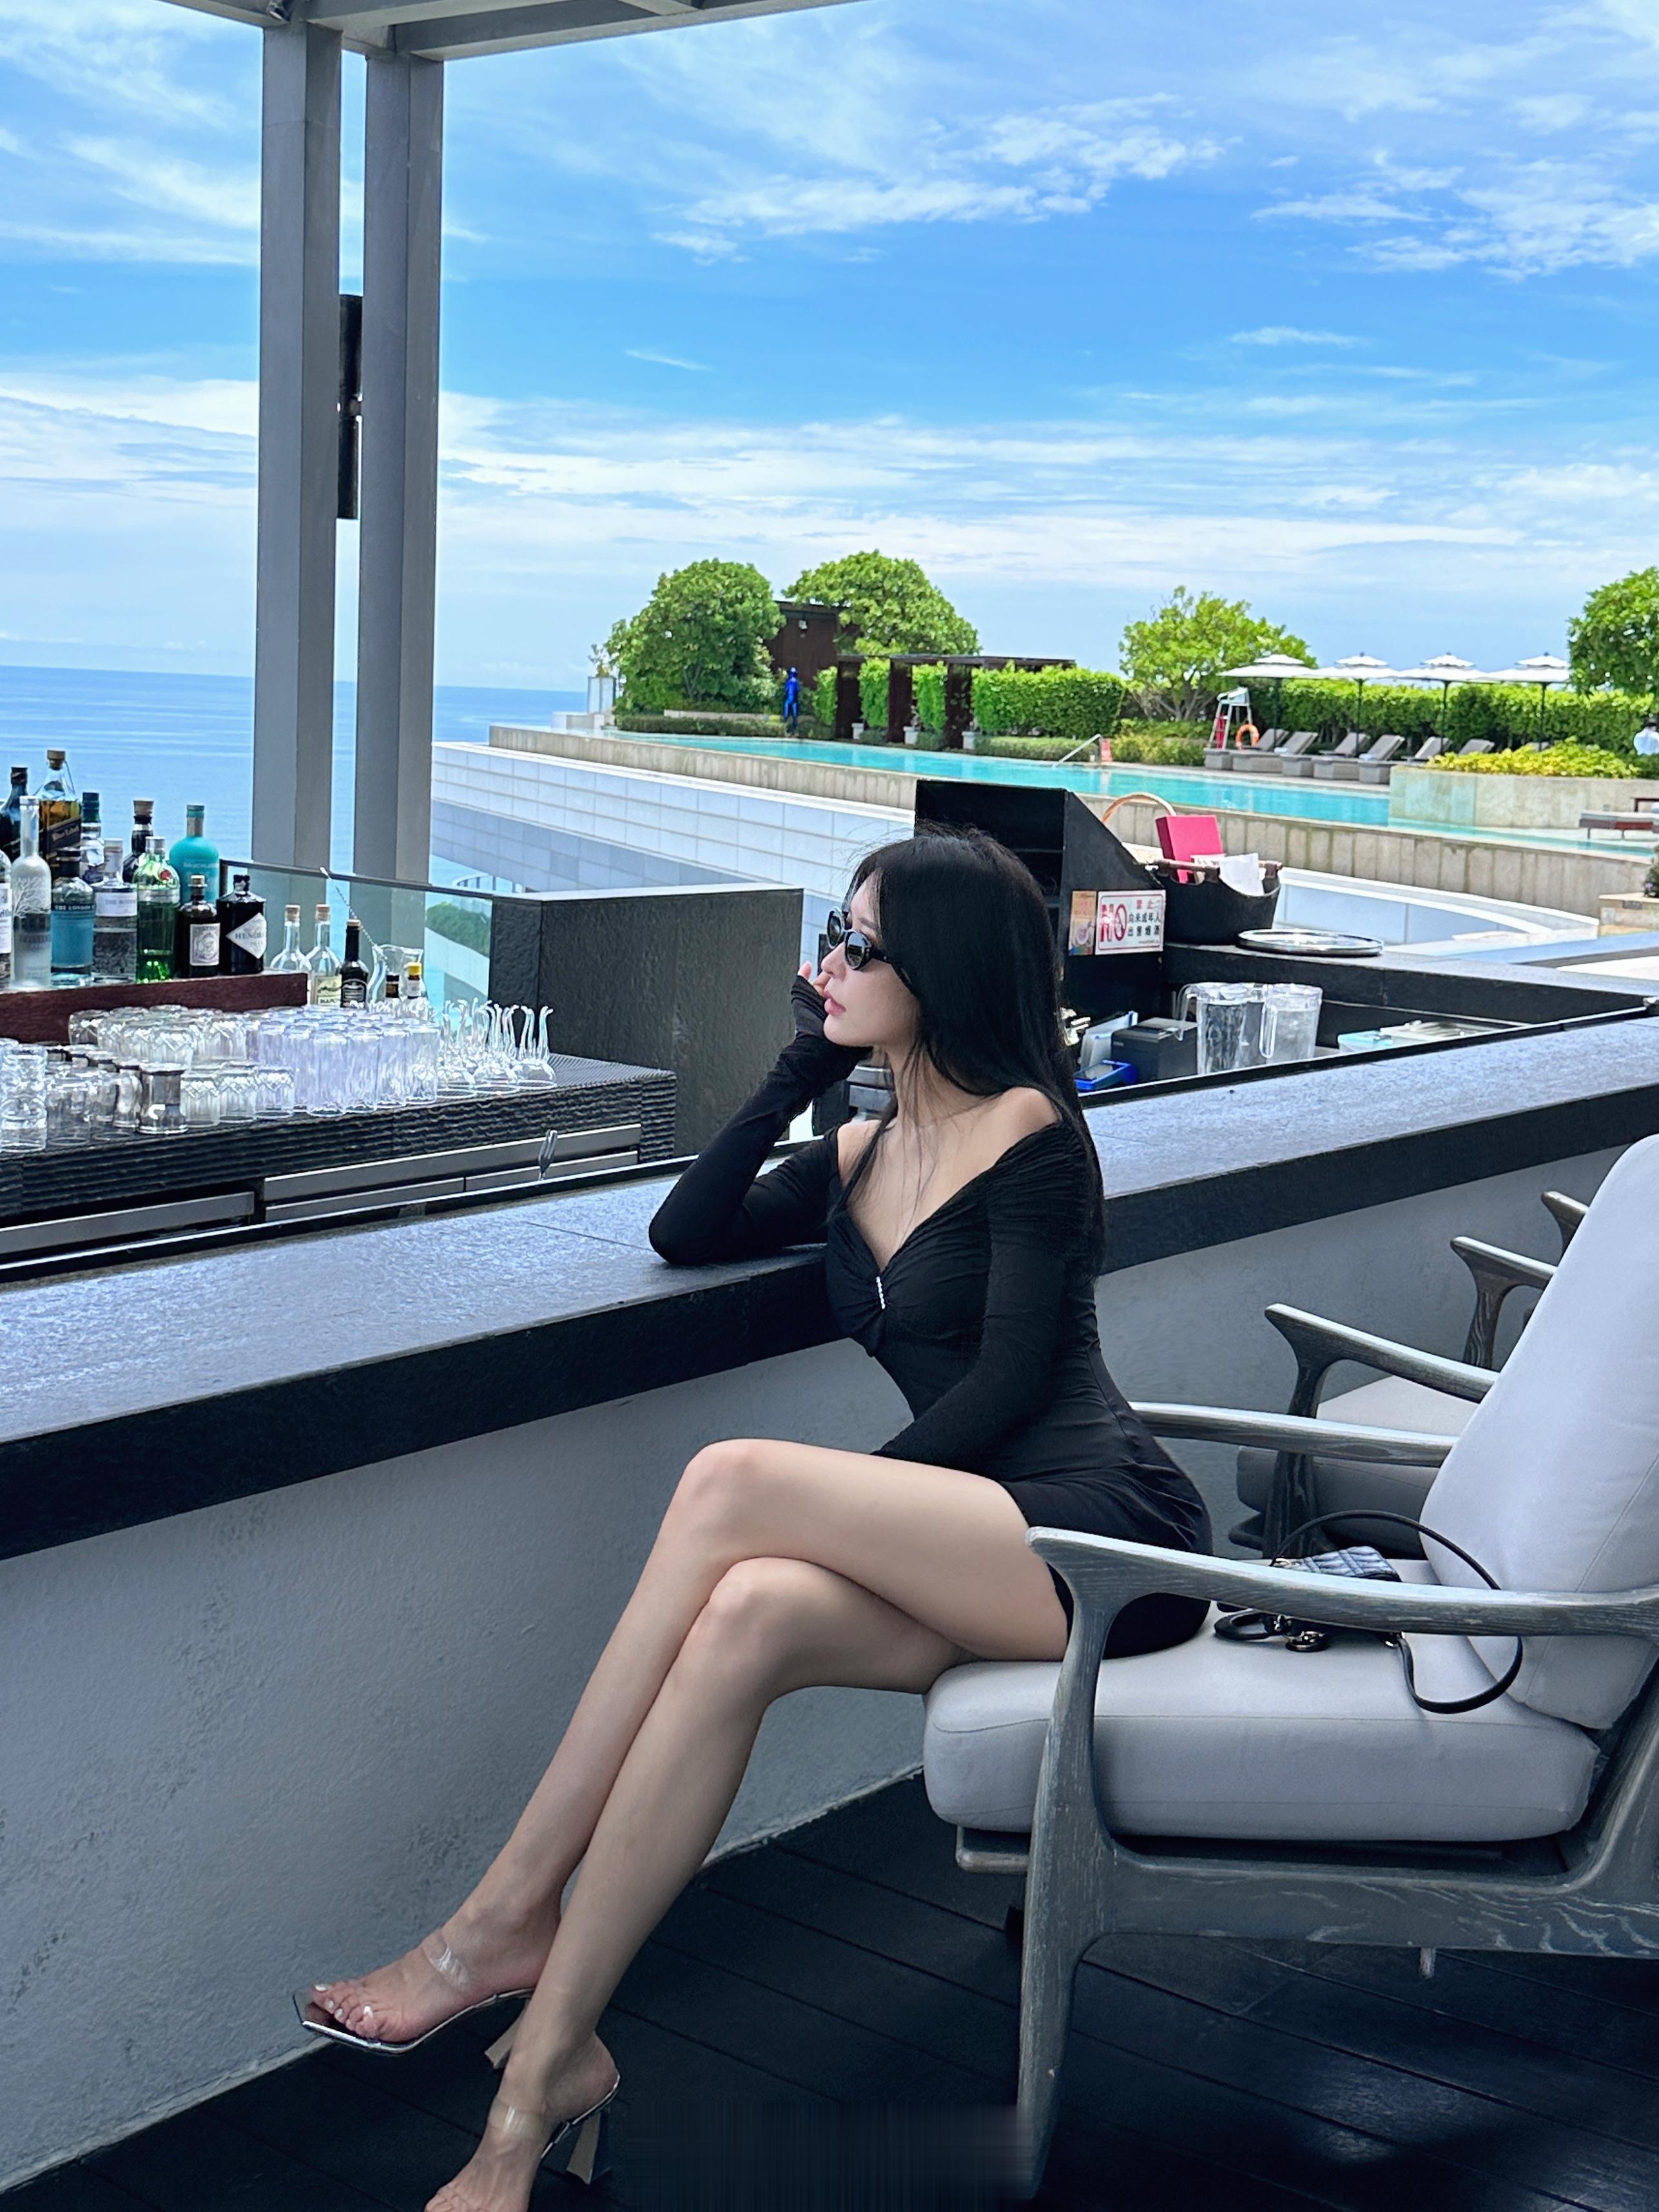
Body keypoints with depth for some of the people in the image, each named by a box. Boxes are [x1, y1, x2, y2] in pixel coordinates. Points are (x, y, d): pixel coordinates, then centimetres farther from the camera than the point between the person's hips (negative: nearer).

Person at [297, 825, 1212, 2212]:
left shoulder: (1029, 1133, -2)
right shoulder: (857, 1160, 21)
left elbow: (1008, 1382, -10)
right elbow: (687, 1233, 8)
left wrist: (838, 1500, -15)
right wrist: (801, 1072, 9)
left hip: (1106, 1530, -6)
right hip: (978, 1563, 6)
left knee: (734, 1480, -27)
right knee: (746, 1616, -28)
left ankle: (509, 1915, -22)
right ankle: (542, 2072, -29)